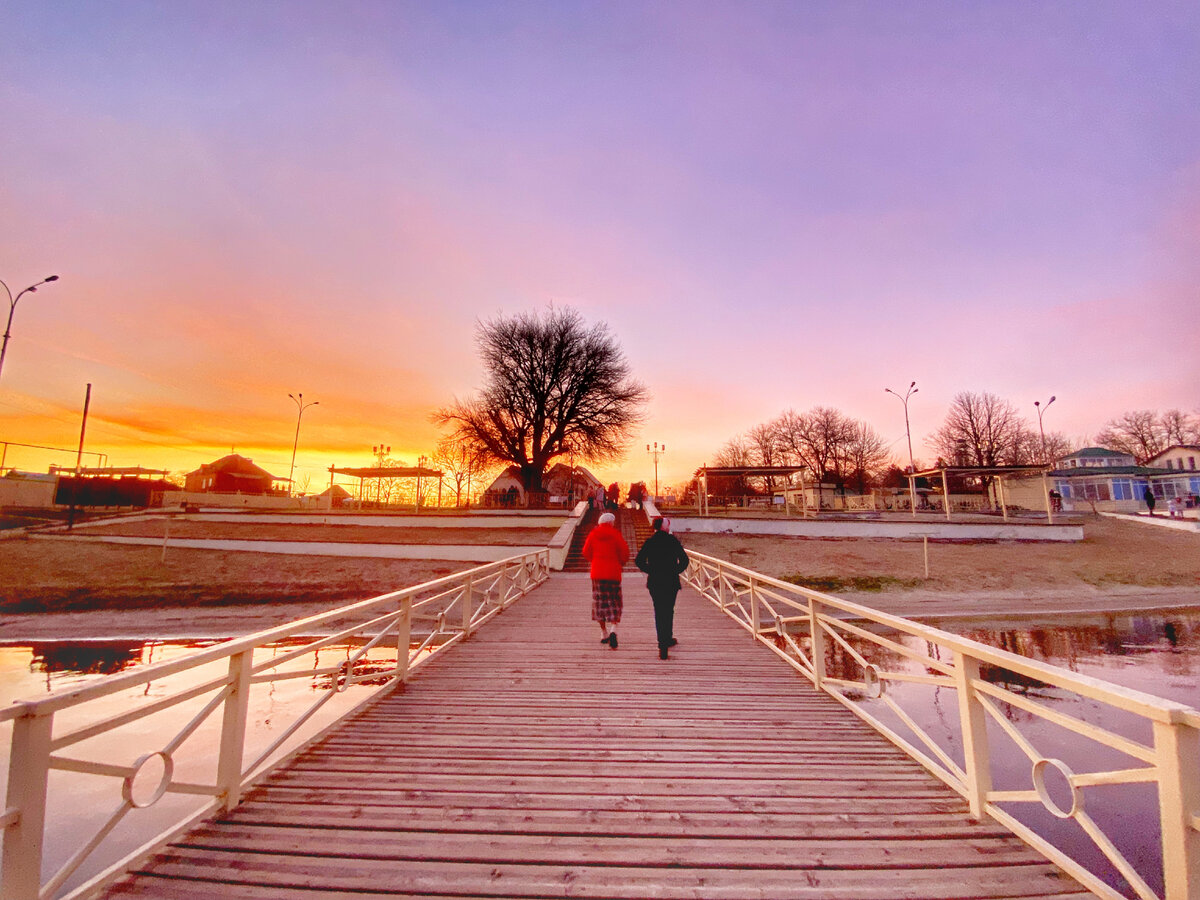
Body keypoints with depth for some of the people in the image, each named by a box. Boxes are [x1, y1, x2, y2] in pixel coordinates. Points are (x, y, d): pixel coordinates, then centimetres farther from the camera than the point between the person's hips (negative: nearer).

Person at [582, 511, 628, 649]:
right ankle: (613, 631, -14)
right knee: (614, 602, 6)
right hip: (613, 572, -2)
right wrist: (620, 563, 12)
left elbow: (586, 552, 5)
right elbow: (625, 551, -7)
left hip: (597, 572, 2)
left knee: (600, 602, 11)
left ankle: (604, 633, 15)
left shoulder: (593, 534, 1)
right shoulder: (615, 534, -5)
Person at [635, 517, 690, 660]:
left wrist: (650, 571, 5)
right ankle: (666, 640, 12)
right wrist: (676, 571, 4)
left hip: (654, 582, 2)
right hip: (671, 582, -2)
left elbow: (639, 561, -6)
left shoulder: (649, 542, -1)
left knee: (659, 612, 12)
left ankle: (663, 642, 13)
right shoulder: (673, 540, -6)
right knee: (668, 612, 12)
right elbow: (684, 560, -9)